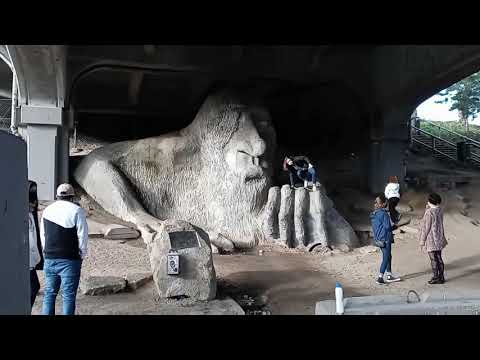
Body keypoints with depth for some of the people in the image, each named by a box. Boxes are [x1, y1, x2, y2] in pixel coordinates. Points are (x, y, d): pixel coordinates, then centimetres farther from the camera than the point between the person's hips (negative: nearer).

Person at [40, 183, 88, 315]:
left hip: (49, 259, 5)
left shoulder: (47, 210, 10)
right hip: (70, 260, -5)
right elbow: (83, 235, -9)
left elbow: (42, 235, 15)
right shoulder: (77, 211, -7)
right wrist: (82, 254, 2)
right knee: (68, 296, 2)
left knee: (49, 293, 14)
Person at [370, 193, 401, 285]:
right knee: (386, 258, -2)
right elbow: (387, 226, -20)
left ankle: (389, 276, 26)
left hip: (378, 239, 8)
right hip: (385, 238, -8)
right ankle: (380, 278, -3)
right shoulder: (384, 214, -19)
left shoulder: (373, 214, 7)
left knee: (388, 256, 19)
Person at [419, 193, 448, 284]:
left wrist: (422, 242, -10)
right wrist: (428, 208, 9)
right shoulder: (440, 210, 1)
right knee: (439, 258, 15)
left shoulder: (429, 212, -20)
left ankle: (436, 278, 12)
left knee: (433, 259, 3)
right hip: (439, 239, 7)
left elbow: (425, 228, -17)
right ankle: (441, 277, 23)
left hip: (431, 240, -7)